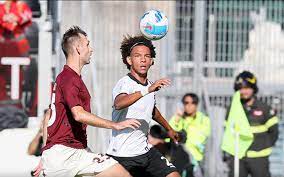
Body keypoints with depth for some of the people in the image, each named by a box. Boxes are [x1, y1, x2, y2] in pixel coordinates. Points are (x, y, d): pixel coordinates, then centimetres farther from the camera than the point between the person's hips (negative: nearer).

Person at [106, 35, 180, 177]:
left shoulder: (150, 85, 8)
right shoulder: (125, 83, -17)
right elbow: (118, 104, -41)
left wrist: (169, 129, 43)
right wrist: (147, 90, -51)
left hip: (145, 150, 8)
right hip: (123, 155, -7)